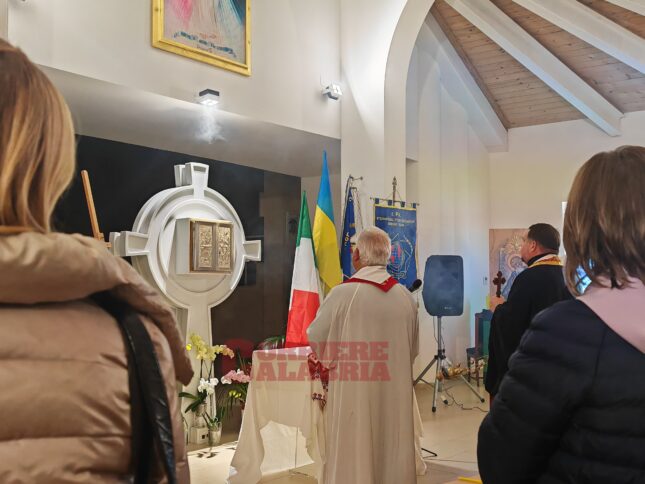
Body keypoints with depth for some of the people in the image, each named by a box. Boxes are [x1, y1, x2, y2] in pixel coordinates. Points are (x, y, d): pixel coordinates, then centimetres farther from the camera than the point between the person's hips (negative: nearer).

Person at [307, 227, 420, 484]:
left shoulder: (342, 294, -15)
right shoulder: (405, 296, -3)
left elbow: (315, 339, -3)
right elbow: (412, 349, 8)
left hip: (353, 395, -4)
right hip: (395, 396, 4)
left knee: (353, 458, 9)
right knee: (393, 457, 16)